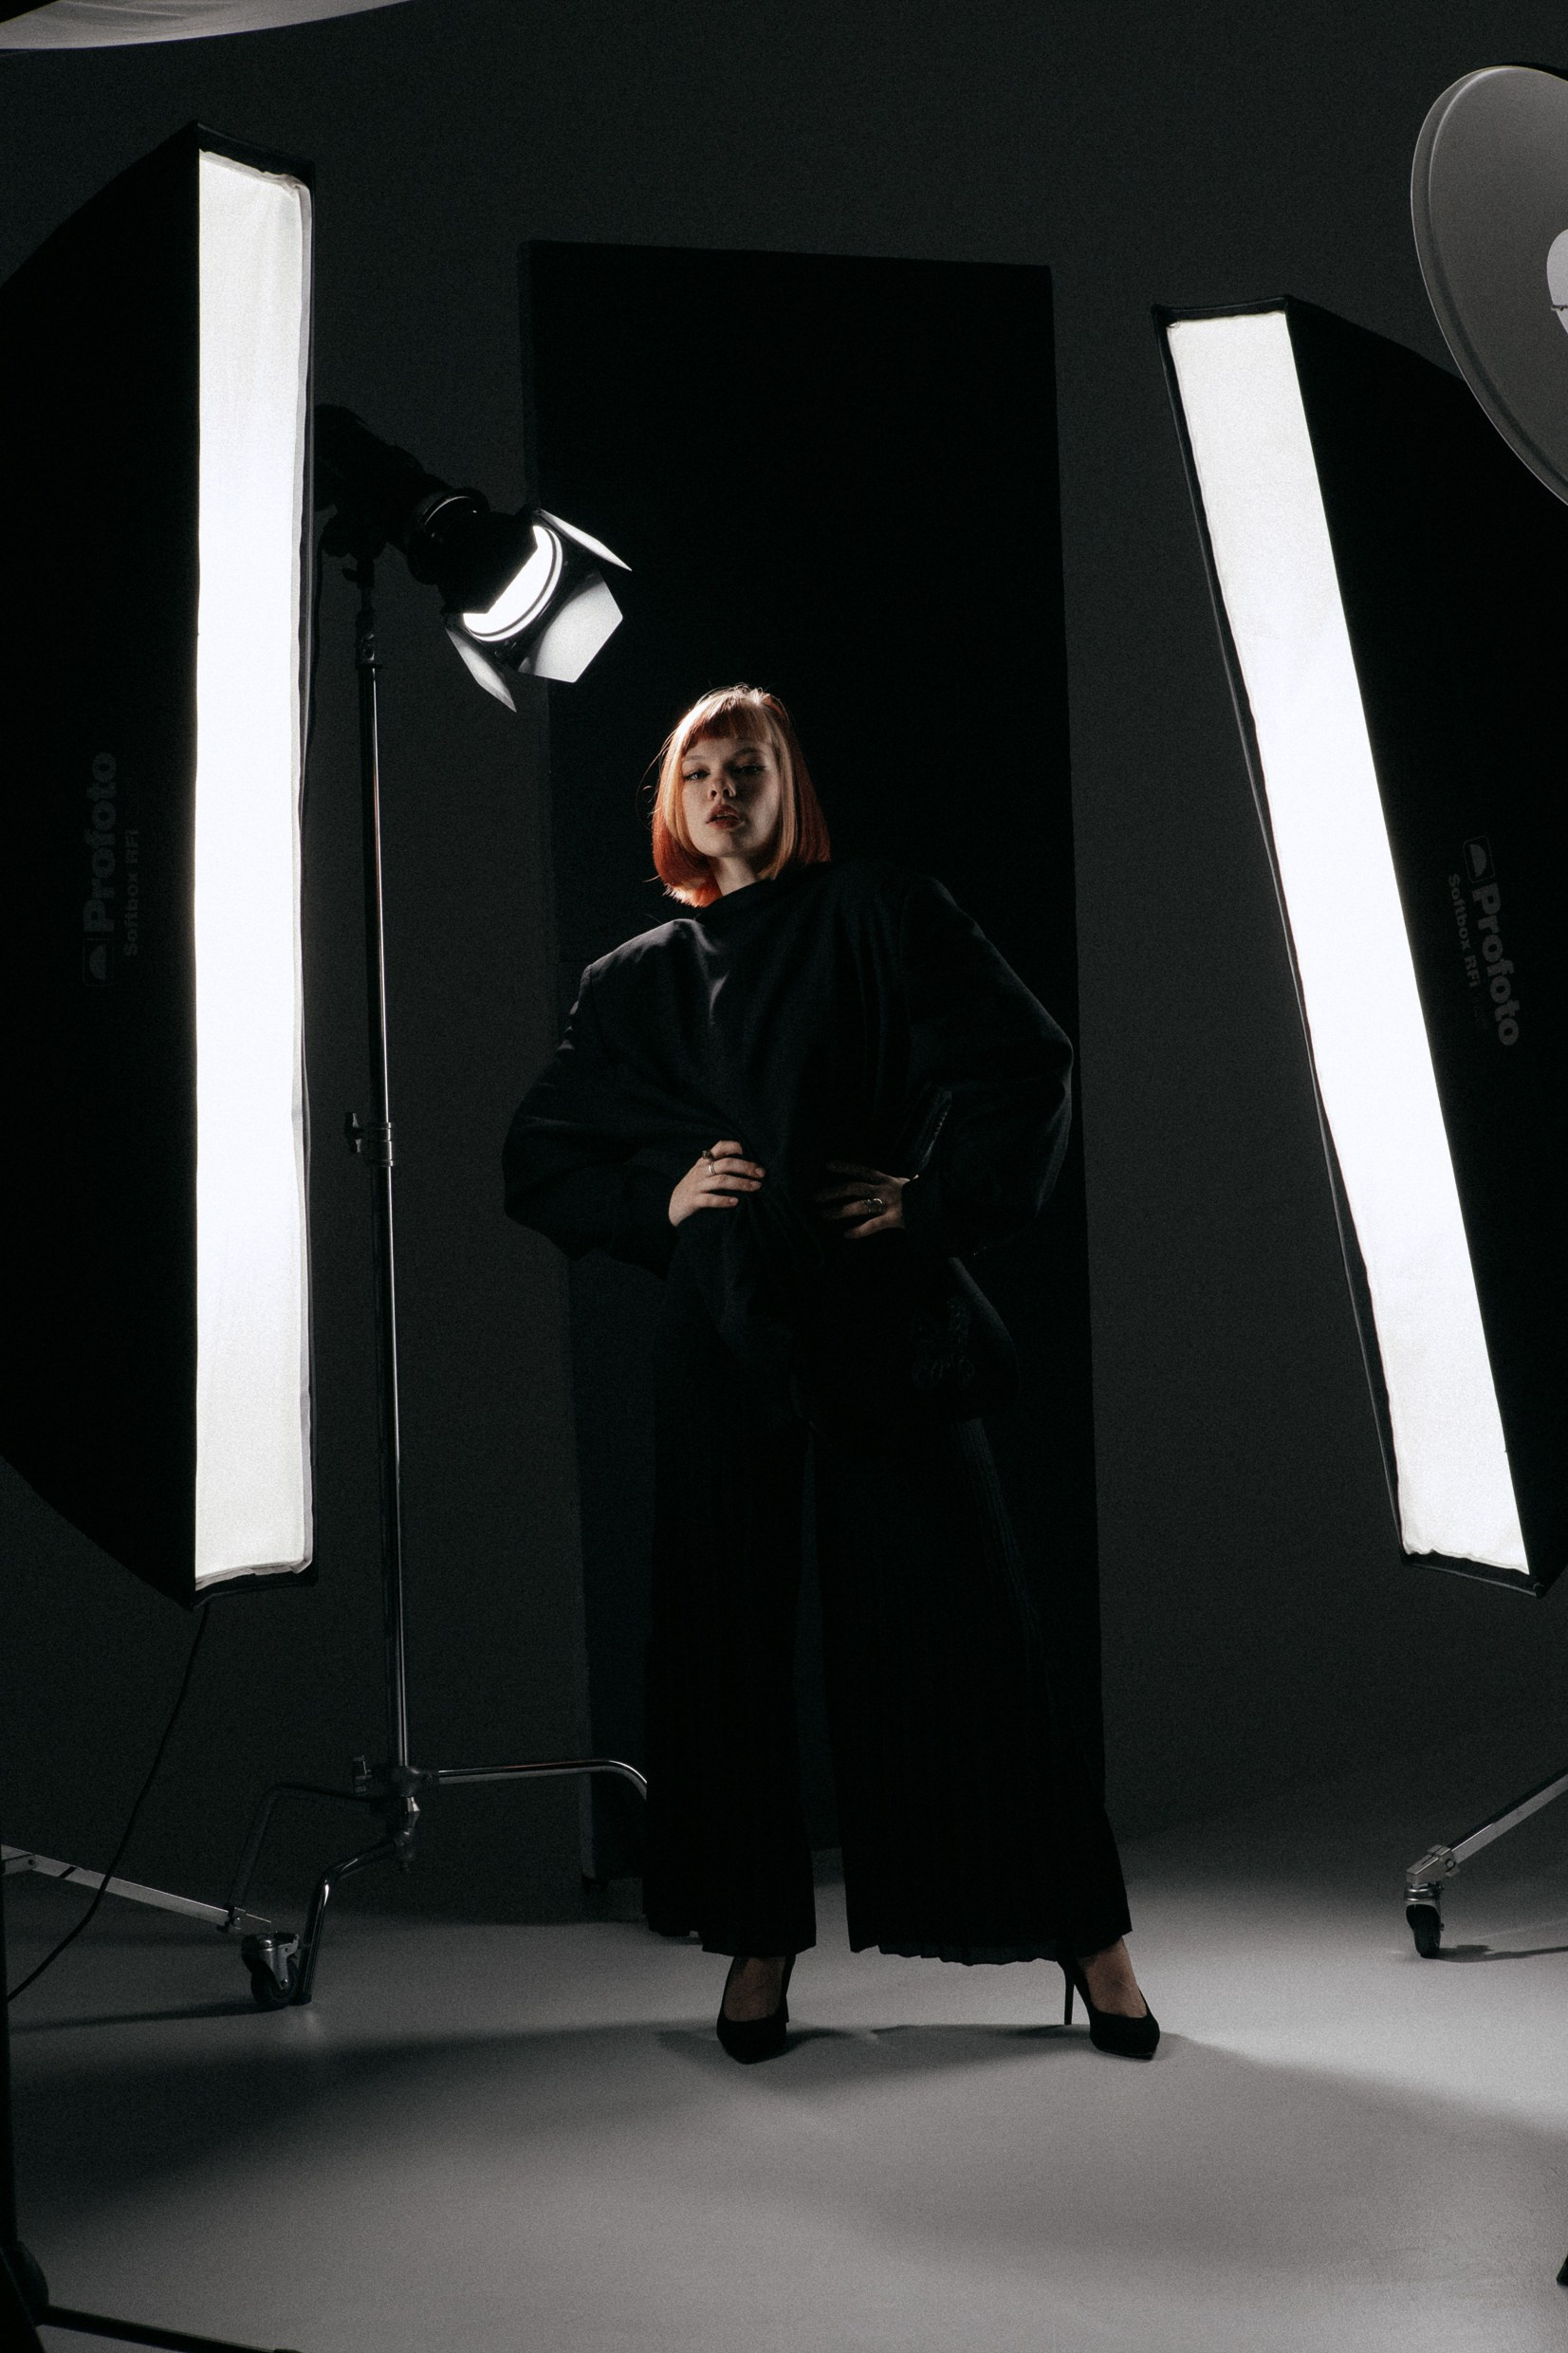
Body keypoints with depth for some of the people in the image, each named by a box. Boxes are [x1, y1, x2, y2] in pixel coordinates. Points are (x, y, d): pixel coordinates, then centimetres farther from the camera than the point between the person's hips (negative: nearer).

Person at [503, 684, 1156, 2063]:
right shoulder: (637, 983, 15)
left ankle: (1083, 1929, 7)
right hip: (722, 1330, 3)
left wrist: (941, 1199, -9)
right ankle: (759, 1939, 13)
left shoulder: (877, 919, 7)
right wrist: (660, 1200, -1)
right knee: (728, 1626, 2)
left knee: (953, 1612, -3)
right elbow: (539, 1167, 15)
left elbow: (1028, 1065, 0)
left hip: (882, 1314, -3)